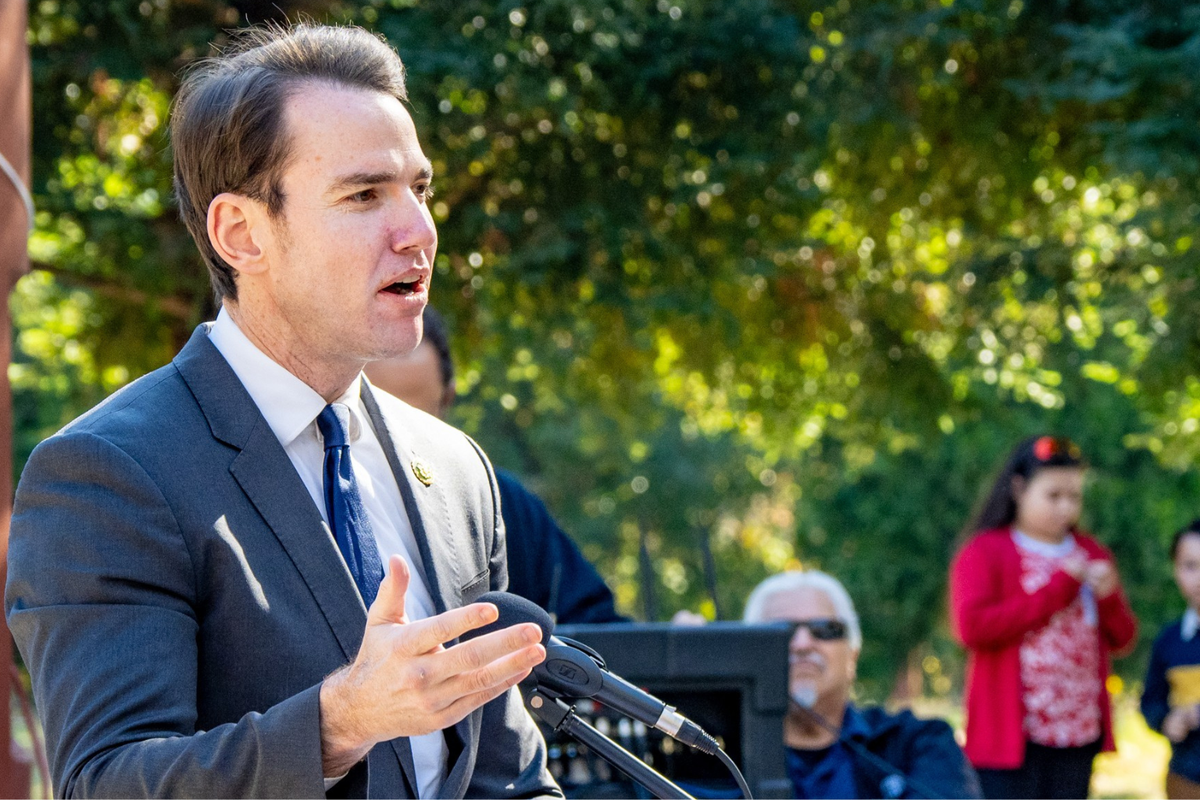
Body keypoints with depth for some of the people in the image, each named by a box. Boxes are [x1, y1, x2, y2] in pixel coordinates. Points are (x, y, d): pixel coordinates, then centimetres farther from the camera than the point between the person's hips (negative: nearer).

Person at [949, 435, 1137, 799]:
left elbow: (1122, 638, 17)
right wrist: (1055, 589, -13)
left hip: (1080, 736, 6)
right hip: (1011, 738, -6)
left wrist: (1109, 598, -6)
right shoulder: (984, 553, -3)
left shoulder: (1091, 554, 15)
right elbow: (971, 627, -18)